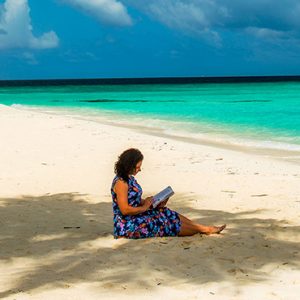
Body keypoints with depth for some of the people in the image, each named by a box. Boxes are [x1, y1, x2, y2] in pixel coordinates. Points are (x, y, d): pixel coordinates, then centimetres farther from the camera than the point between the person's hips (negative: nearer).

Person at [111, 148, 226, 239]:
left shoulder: (129, 178, 11)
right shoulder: (121, 182, -21)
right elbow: (124, 210, -25)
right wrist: (144, 207, -12)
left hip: (135, 218, 10)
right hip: (127, 227, -10)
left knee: (167, 213, 5)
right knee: (165, 223, -7)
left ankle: (205, 228, 7)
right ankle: (204, 230, 5)